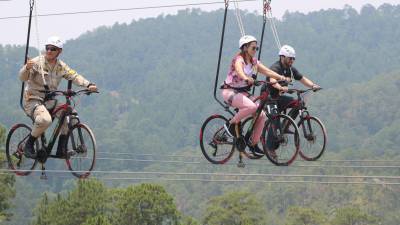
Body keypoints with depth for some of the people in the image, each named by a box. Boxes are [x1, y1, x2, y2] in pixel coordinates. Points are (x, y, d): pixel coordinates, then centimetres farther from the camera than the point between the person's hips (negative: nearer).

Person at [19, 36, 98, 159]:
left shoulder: (61, 66, 7)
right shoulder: (37, 62, -10)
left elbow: (74, 76, -1)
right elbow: (23, 77, -19)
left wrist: (88, 85, -19)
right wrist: (27, 68, -42)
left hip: (50, 101, 6)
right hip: (33, 100, -6)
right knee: (45, 119, -34)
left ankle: (61, 149, -2)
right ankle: (28, 145, -13)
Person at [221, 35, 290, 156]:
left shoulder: (254, 62, 9)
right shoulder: (239, 59, -15)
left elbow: (267, 71, -3)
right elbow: (239, 70, -38)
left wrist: (280, 77, -21)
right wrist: (246, 78, -60)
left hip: (243, 93, 8)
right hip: (231, 92, -8)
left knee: (262, 116, -7)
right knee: (251, 106, -35)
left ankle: (253, 144, 6)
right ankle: (231, 124, -14)